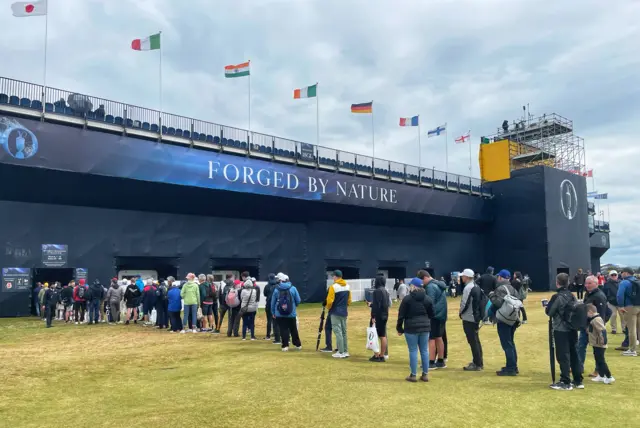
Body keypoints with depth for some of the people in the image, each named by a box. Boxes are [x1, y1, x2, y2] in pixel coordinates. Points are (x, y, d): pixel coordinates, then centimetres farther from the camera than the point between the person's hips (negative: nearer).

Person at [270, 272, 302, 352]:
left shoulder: (276, 290, -4)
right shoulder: (293, 288, -5)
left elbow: (273, 302, 3)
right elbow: (298, 301, 0)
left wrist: (273, 312, 15)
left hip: (280, 314, -1)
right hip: (291, 314, 1)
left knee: (283, 330, 5)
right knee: (294, 330, 13)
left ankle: (285, 346, 2)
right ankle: (298, 345, 22)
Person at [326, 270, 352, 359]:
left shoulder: (333, 287, -14)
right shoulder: (347, 286, 7)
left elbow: (329, 301, -16)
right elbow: (349, 300, 12)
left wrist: (328, 308, 2)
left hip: (335, 312, -7)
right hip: (344, 312, 7)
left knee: (338, 332, -3)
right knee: (344, 332, 13)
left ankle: (341, 353, -1)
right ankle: (345, 351, 18)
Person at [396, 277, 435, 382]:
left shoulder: (407, 298, -8)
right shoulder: (428, 298, 5)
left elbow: (401, 315, -7)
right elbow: (432, 315, 7)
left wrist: (399, 328, 2)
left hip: (411, 328, -4)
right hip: (425, 328, 4)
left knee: (413, 351, 2)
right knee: (424, 351, 11)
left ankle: (413, 375, 7)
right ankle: (425, 374, 16)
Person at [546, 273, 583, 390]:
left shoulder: (557, 297, -15)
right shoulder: (573, 296, 7)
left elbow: (549, 312, -10)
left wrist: (548, 305, 9)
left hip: (561, 330, -7)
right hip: (572, 329, 7)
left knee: (563, 356, -2)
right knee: (574, 354, 13)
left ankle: (565, 383, 2)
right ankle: (578, 381, 19)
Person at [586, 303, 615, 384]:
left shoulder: (596, 320, -22)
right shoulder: (595, 319, 10)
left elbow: (603, 330, -30)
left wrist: (603, 341, -25)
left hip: (599, 345, -10)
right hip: (596, 344, 10)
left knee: (601, 361, -4)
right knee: (598, 360, 17)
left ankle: (609, 377, 2)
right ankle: (601, 376, 26)